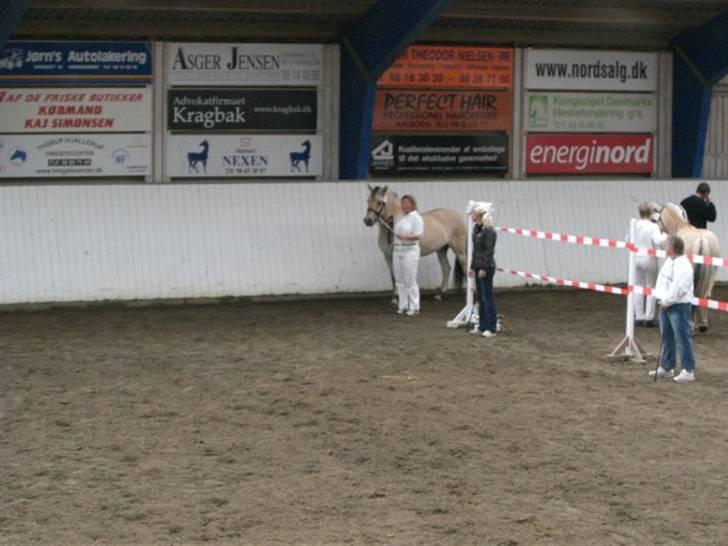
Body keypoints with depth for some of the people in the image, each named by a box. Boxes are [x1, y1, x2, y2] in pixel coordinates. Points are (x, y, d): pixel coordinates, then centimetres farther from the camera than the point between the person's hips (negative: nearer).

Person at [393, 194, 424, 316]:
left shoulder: (416, 218, -8)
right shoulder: (400, 218, 14)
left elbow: (419, 235, -16)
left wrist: (406, 237, -30)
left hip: (410, 250, -7)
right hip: (398, 250, 7)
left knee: (410, 280, -6)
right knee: (399, 280, 9)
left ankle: (414, 307, 0)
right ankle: (402, 306, 15)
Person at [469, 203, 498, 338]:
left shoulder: (489, 231, -17)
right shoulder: (477, 228, 11)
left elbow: (489, 251, -19)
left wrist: (484, 268, -20)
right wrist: (473, 266, 17)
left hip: (486, 268, -9)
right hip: (478, 266, 9)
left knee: (487, 297, -5)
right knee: (481, 298, 12)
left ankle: (491, 328, -1)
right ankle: (482, 326, 19)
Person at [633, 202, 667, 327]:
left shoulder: (634, 226, -1)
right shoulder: (653, 227, -14)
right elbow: (658, 241, -24)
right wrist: (665, 236, -6)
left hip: (636, 259, 4)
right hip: (649, 259, -4)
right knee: (650, 288, 6)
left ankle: (639, 317, 13)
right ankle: (648, 317, 5)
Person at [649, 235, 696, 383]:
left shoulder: (683, 267, -20)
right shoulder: (669, 261, 9)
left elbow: (677, 289, -24)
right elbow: (661, 281, 13)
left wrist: (667, 301, -14)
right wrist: (661, 298, 0)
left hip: (679, 305, -10)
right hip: (666, 304, 10)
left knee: (682, 337, -8)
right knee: (667, 337, 18)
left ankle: (688, 371, -5)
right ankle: (666, 367, 29)